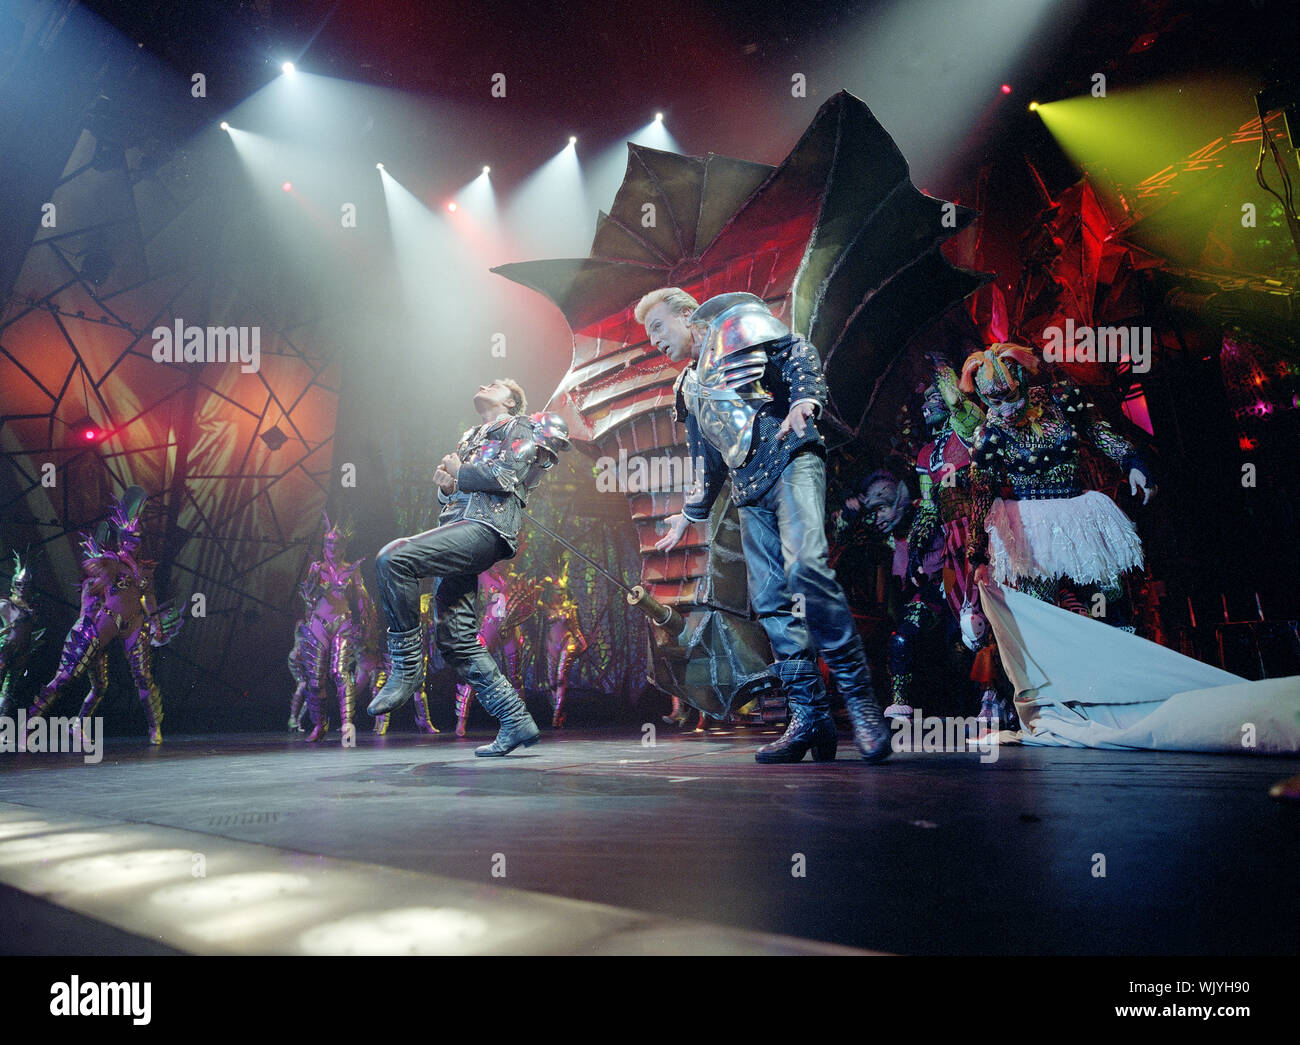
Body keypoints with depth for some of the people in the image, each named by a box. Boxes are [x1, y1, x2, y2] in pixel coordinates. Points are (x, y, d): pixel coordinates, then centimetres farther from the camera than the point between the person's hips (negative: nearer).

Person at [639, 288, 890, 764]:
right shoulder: (690, 387, 30)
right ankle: (809, 716, -3)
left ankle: (860, 701, -23)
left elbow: (798, 354, -3)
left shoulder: (739, 324, 11)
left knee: (806, 568, -27)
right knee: (771, 600, -4)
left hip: (789, 461, -8)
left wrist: (804, 399, -22)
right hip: (750, 492, 8)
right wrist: (692, 513, 38)